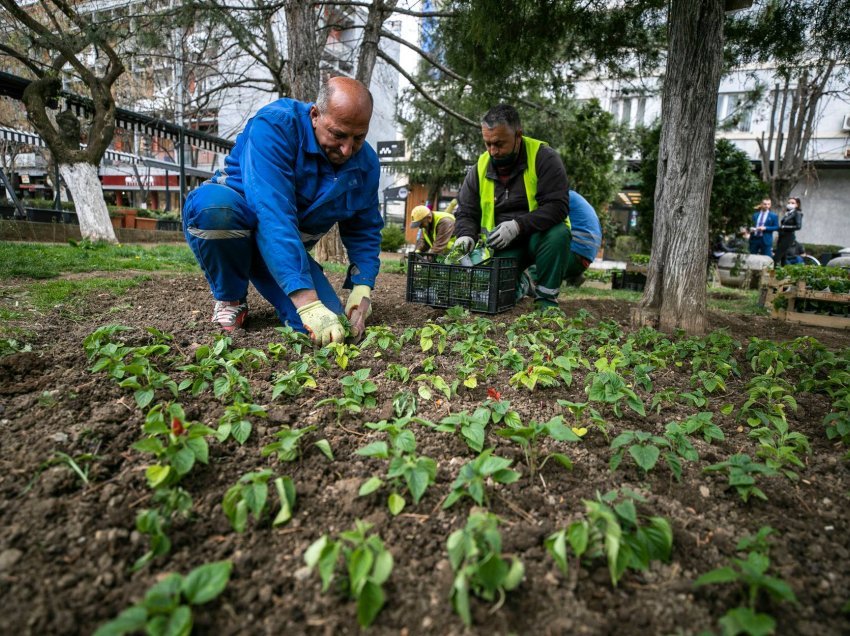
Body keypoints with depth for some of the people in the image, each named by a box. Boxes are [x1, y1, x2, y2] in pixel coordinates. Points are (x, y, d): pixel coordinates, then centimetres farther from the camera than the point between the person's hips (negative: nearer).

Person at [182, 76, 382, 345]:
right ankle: (230, 299, -9)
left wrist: (362, 289, -19)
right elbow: (273, 215, -38)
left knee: (329, 329, -18)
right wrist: (307, 302, -46)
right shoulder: (276, 124, -26)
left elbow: (365, 231, 0)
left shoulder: (366, 163, -8)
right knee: (215, 202, -40)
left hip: (288, 250, 4)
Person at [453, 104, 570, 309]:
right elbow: (465, 213, 7)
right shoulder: (480, 167, 2)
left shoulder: (544, 157, -11)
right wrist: (466, 235, -15)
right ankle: (522, 281, 14)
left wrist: (518, 226, -32)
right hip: (503, 243, 3)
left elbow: (557, 206, -20)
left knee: (558, 234, -36)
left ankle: (546, 299, -15)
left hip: (539, 235, -2)